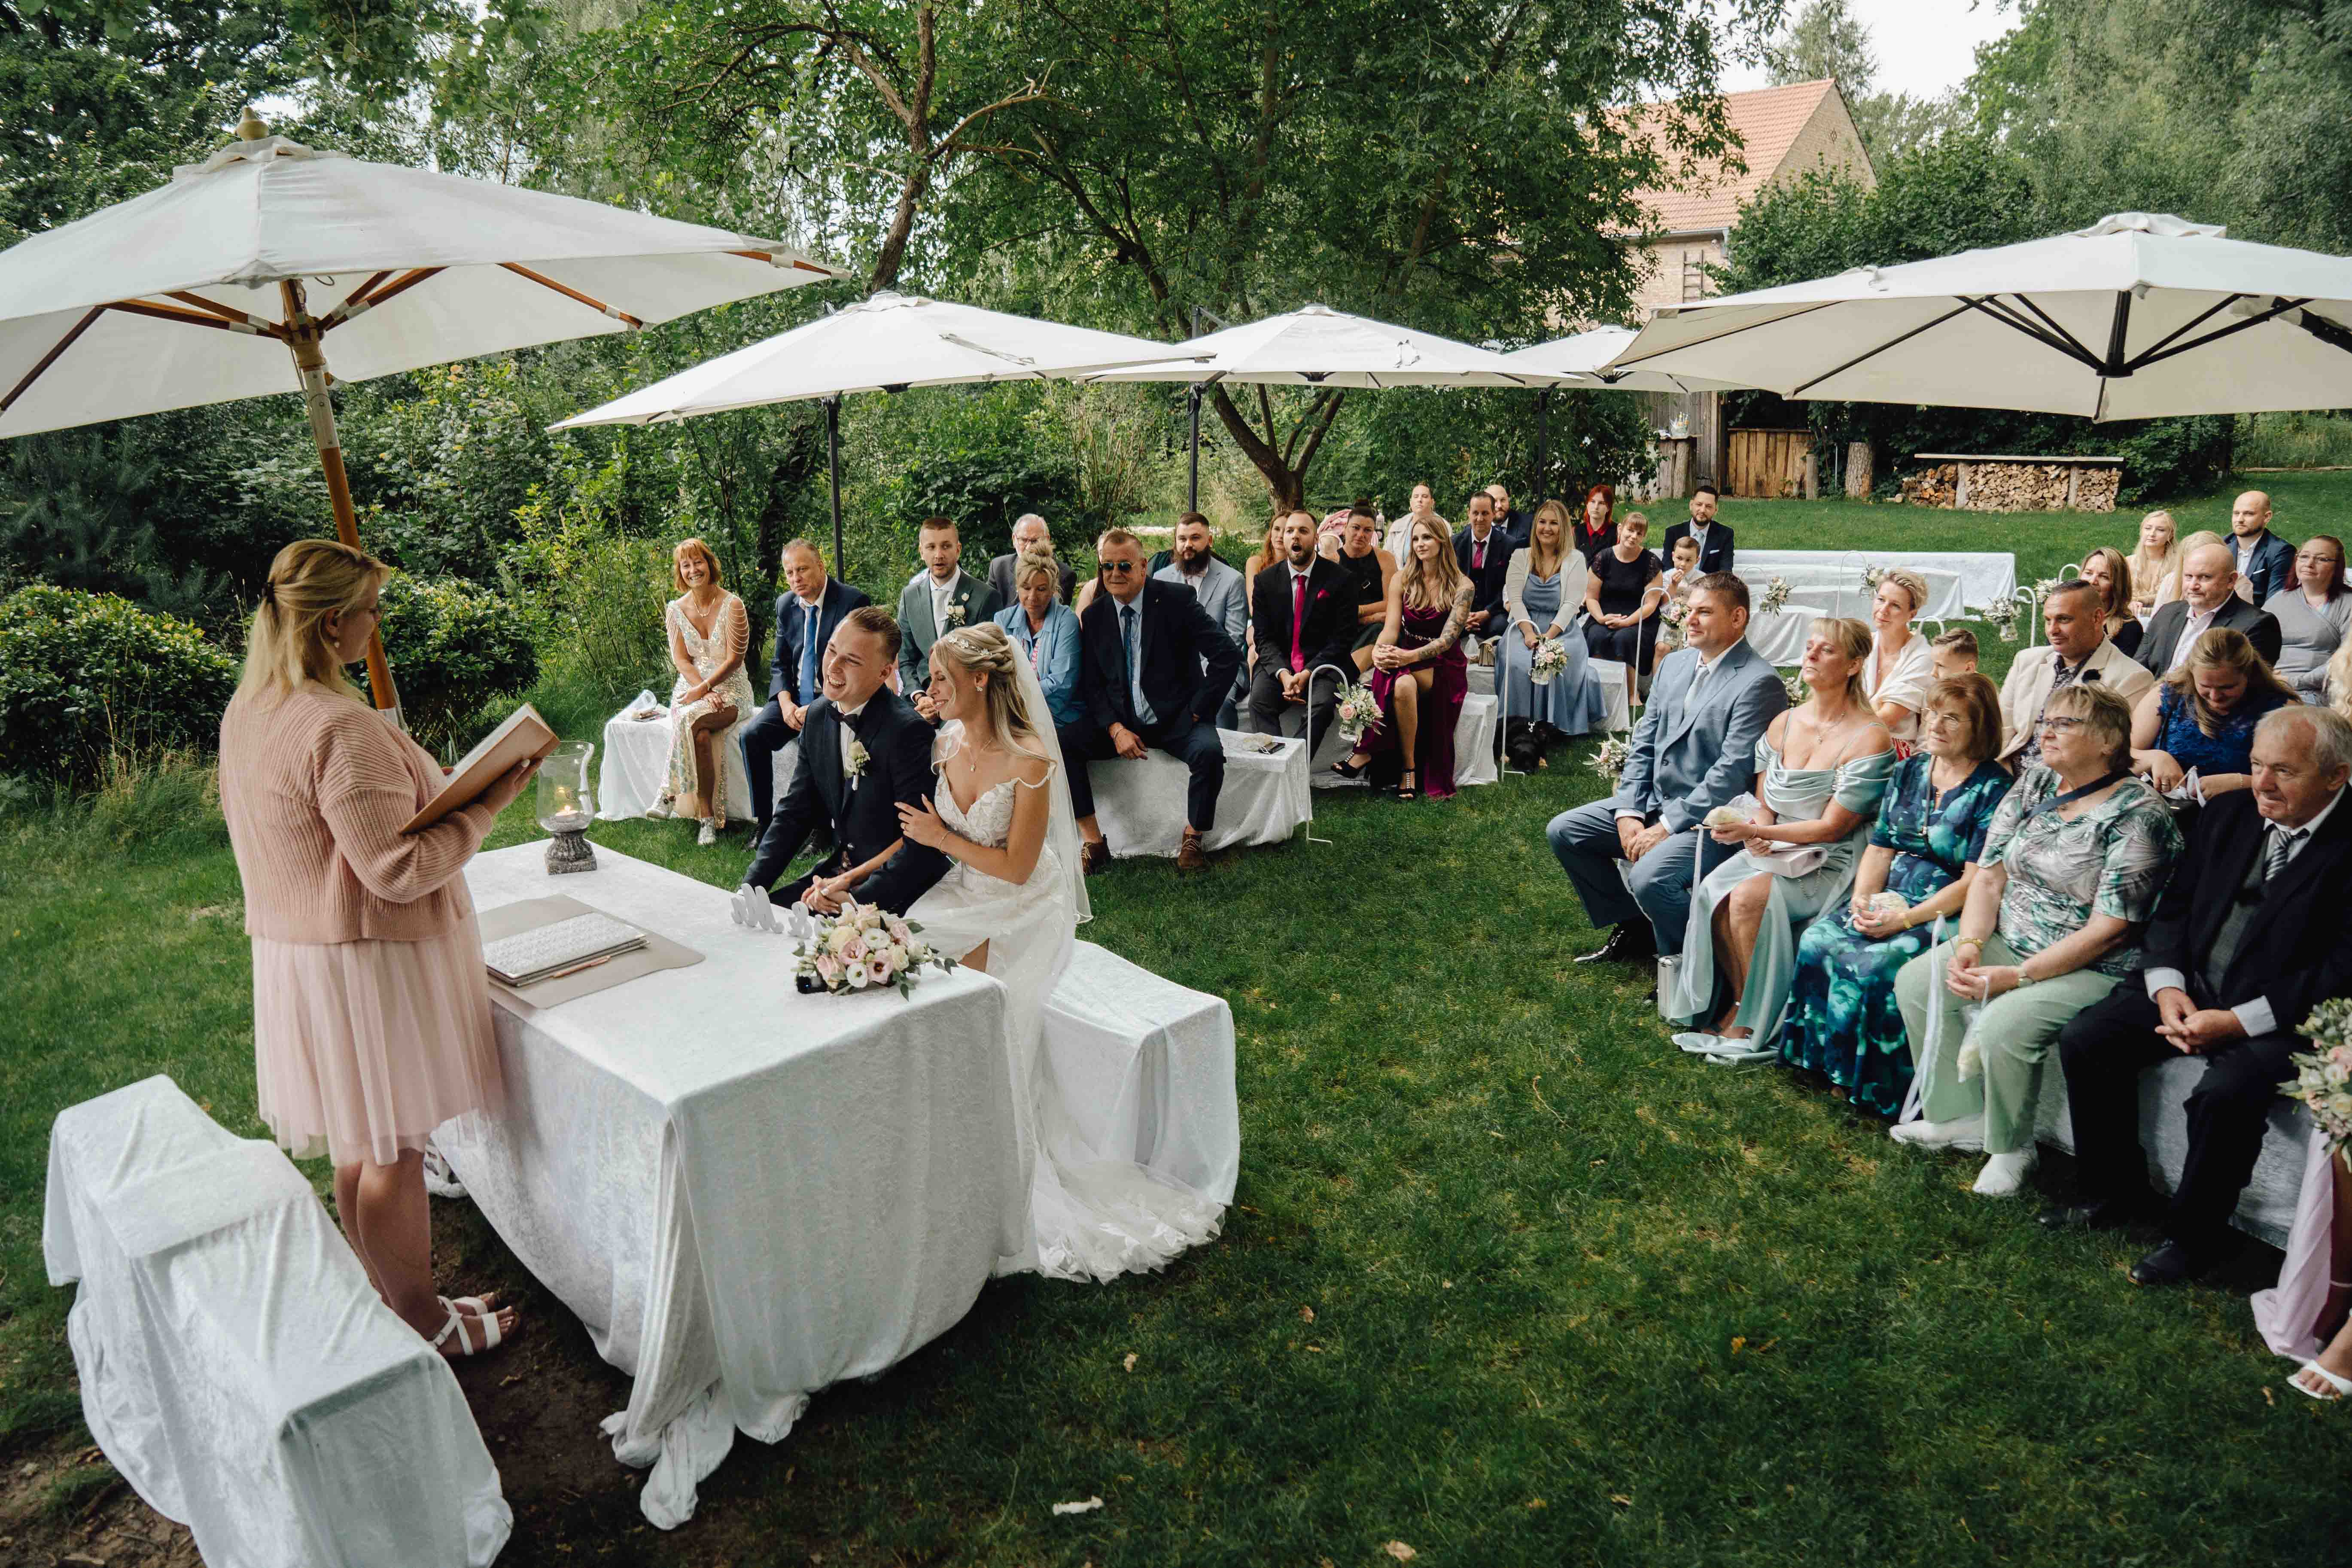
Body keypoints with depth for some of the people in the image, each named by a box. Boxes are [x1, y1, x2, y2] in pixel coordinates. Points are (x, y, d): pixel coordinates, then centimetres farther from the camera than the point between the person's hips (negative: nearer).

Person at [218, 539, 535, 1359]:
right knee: (394, 1150, 5)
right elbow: (397, 870, -26)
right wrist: (487, 807, -18)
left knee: (358, 1144, 20)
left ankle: (384, 1295, 34)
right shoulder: (342, 728, -26)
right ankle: (422, 1322, 20)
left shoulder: (245, 713, 5)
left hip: (294, 949, 9)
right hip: (370, 961, -9)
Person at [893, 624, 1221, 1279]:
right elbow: (917, 834, 7)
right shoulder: (947, 742, 0)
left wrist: (944, 839, -11)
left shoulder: (1029, 760, -19)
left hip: (1022, 914, -6)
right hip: (966, 897, 6)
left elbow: (1017, 868, -16)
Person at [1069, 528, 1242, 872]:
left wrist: (1197, 712, -12)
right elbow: (1091, 685, 6)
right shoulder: (1093, 617, 5)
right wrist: (1116, 729, -11)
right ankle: (1094, 842, -11)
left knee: (1209, 751, -33)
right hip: (1122, 724, 3)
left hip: (1177, 719, -3)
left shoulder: (1176, 601, -7)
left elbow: (1228, 656, -11)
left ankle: (1192, 840, -9)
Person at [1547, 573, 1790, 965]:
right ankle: (1633, 928, 16)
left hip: (1708, 820, -9)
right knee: (1563, 831, 4)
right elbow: (1642, 744, 10)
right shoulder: (1675, 664, 10)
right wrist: (1628, 813, -3)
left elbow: (1732, 772, -21)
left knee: (1648, 876, -32)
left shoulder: (1759, 683, -15)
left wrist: (1666, 827, -21)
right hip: (1653, 801, 9)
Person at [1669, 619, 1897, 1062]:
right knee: (1713, 891, -22)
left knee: (1749, 898, -29)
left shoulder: (1870, 738, -12)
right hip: (1777, 849, 6)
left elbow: (1831, 827, -14)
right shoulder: (1784, 724, 8)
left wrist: (1756, 832, -21)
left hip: (1834, 863, -6)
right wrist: (1757, 831, -10)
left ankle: (1755, 1024, -9)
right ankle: (1739, 1002, -5)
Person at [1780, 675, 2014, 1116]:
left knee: (1875, 964, -29)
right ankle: (1822, 1058, -7)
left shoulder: (1994, 789, -9)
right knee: (1818, 941, -19)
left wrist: (1905, 919, -20)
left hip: (1947, 912, -6)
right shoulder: (1910, 770, 11)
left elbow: (1977, 881, -14)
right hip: (1892, 895, 6)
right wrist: (1863, 899, -7)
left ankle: (1872, 1083, -11)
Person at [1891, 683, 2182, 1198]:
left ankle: (2012, 1149, -3)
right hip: (2008, 941, 8)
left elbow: (2108, 930, -20)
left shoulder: (2138, 816, -16)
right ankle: (1961, 1118, 6)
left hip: (2092, 970, -8)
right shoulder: (2034, 784, 6)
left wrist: (2018, 977, -24)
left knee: (2002, 1024, -30)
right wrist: (1969, 945, -10)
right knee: (1915, 980, -7)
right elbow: (1990, 875, 6)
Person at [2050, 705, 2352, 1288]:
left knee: (2225, 1092, -31)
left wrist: (2237, 1021, -22)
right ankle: (2115, 1195, 7)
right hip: (2192, 986, 6)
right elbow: (2174, 908, 10)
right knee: (2084, 1039, -11)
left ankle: (2196, 1235, -5)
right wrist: (2168, 988, -6)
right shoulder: (2229, 815, 8)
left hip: (2279, 1018, -6)